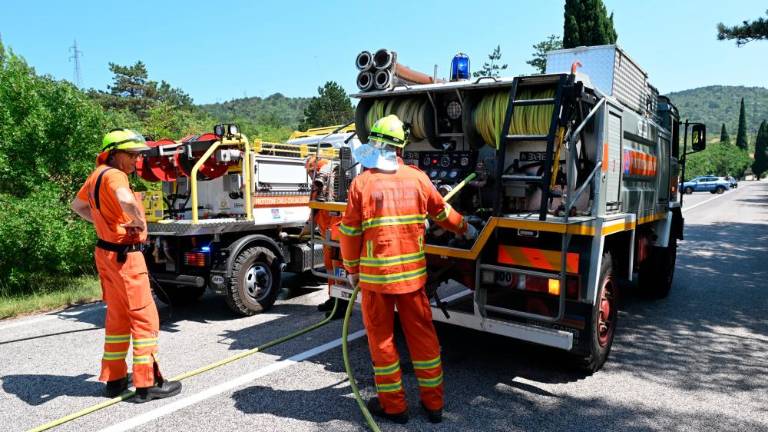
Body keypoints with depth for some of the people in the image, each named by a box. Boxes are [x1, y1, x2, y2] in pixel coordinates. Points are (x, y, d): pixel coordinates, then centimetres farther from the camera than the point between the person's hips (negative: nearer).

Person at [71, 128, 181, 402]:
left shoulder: (96, 175, 10)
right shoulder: (113, 174, -18)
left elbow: (77, 206, 27)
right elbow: (126, 200, -41)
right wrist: (140, 222, -23)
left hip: (106, 252, 10)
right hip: (125, 255, -10)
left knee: (117, 317, 18)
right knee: (145, 318, -1)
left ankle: (114, 379, 28)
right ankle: (147, 383, 6)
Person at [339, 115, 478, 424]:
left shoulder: (361, 183, -7)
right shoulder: (417, 178, 1)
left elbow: (350, 232, -3)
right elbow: (442, 213, 15)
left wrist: (352, 269, 11)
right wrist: (465, 229, 34)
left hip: (375, 274, -3)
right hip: (412, 272, 3)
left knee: (381, 337, 11)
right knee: (422, 334, 13)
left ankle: (393, 405, 21)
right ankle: (433, 403, 25)